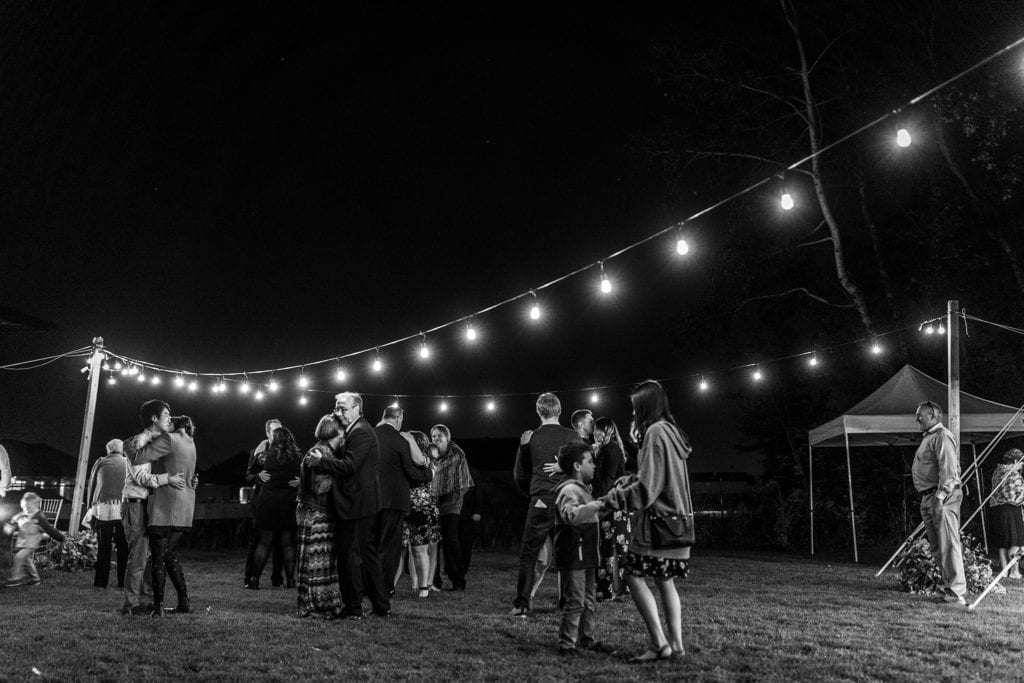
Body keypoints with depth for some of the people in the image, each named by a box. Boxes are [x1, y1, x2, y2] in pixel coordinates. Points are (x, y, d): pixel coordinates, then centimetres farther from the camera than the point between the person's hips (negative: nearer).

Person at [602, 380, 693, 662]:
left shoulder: (655, 432, -15)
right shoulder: (670, 431, 13)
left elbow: (646, 488, -18)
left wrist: (611, 499, -10)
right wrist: (624, 482, 8)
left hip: (659, 520, -9)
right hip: (677, 517, 9)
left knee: (634, 575, -4)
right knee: (664, 580, 12)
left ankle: (659, 643, -3)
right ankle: (676, 644, 14)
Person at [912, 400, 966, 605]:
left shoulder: (942, 436, -9)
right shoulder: (928, 438, 21)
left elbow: (949, 470, -19)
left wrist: (940, 497, -25)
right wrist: (929, 499, 19)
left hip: (942, 496, -10)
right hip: (928, 497, 10)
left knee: (948, 544, -9)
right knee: (936, 546, 12)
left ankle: (957, 592, -7)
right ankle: (949, 585, 20)